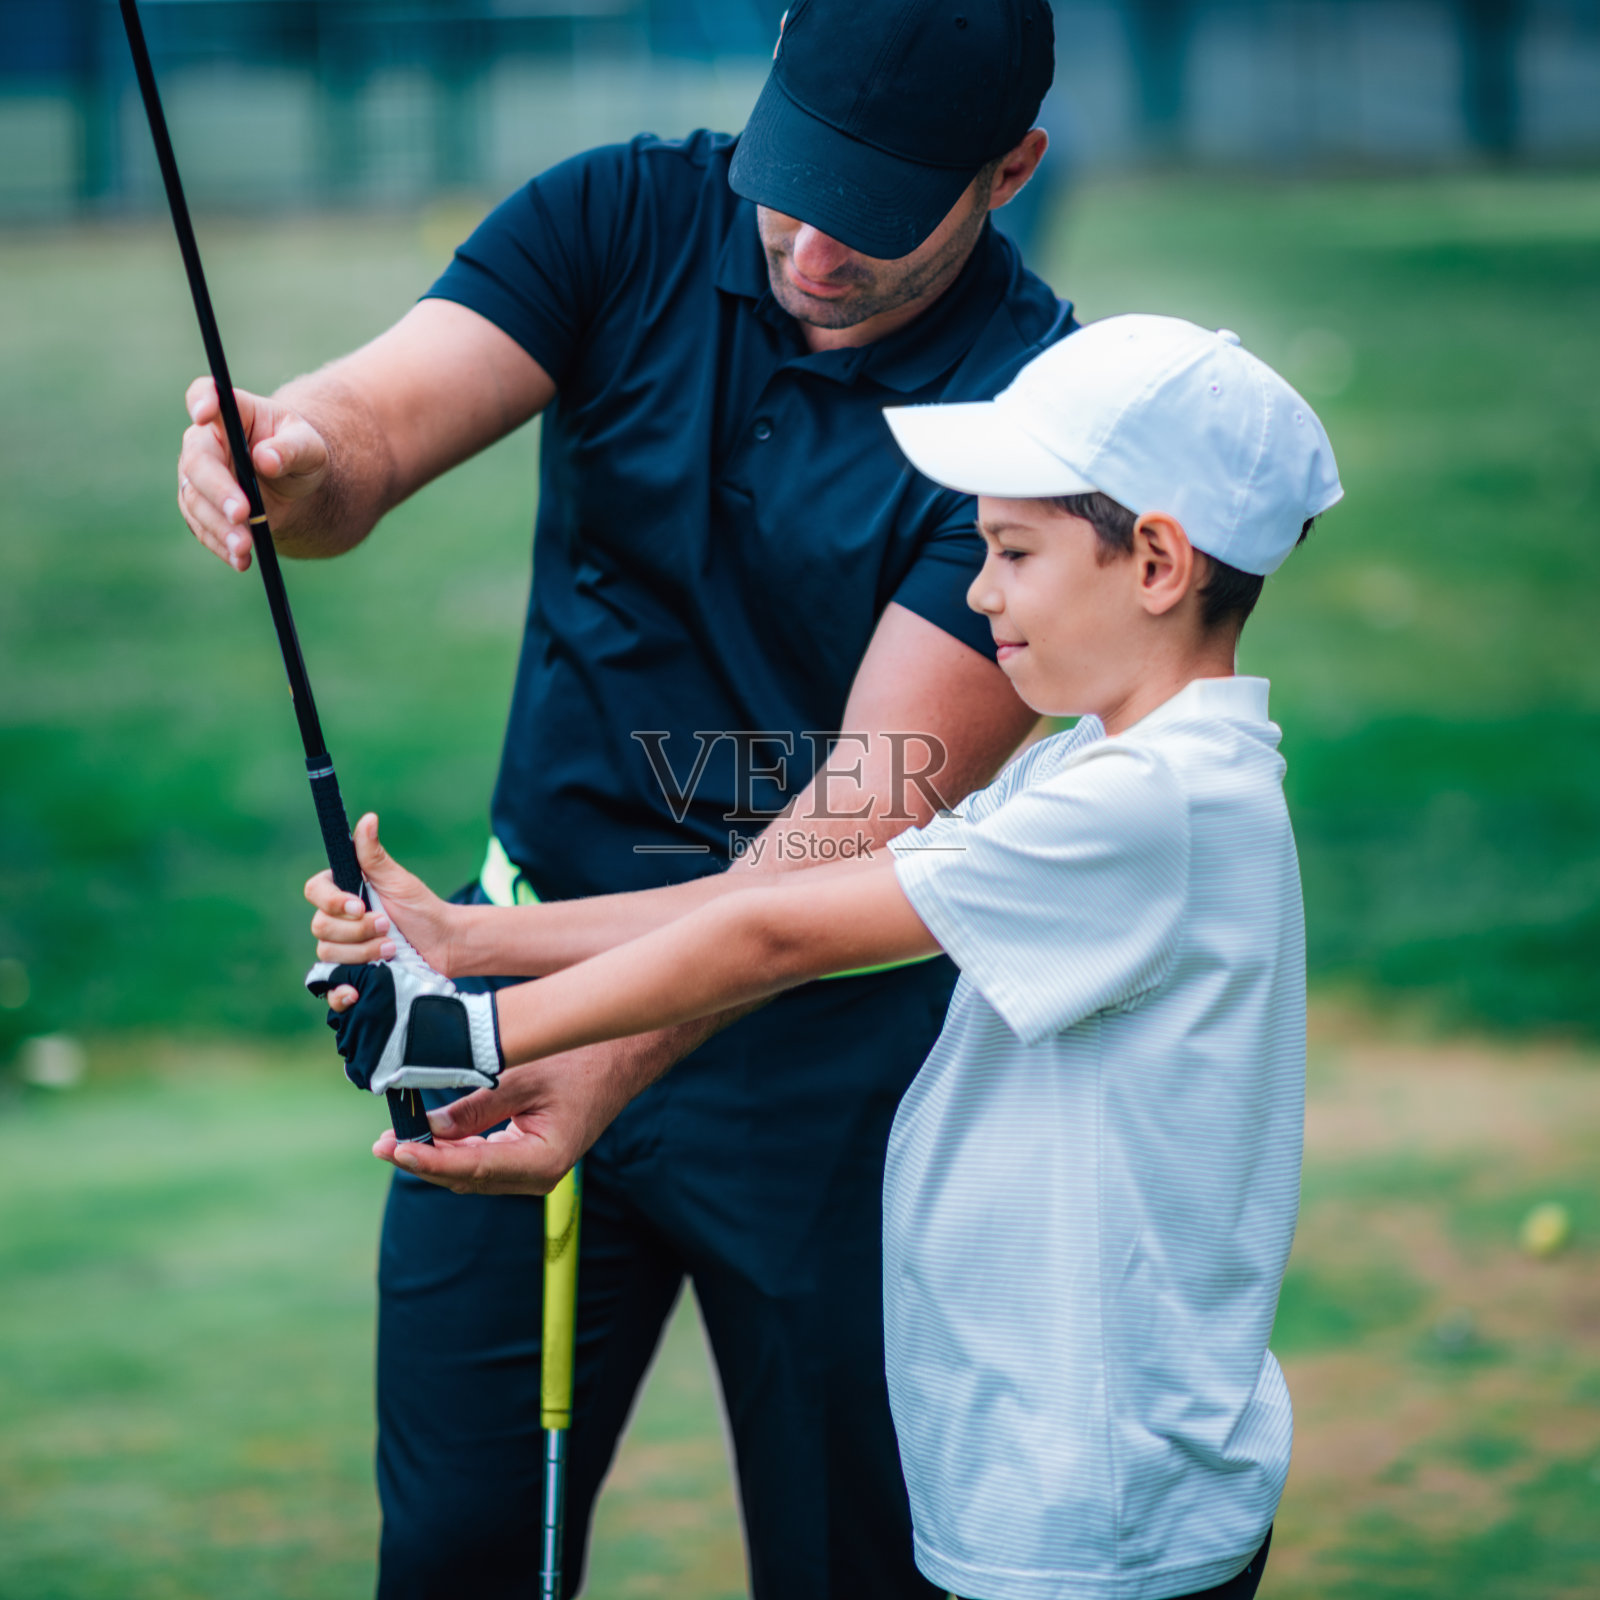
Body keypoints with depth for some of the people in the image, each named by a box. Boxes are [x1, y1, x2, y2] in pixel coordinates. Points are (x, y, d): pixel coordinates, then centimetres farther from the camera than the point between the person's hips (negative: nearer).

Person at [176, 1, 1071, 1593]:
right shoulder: (625, 221, -5)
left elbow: (878, 805, -24)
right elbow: (377, 418, -18)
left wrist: (618, 1047, -35)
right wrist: (292, 458, -44)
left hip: (829, 1048, -3)